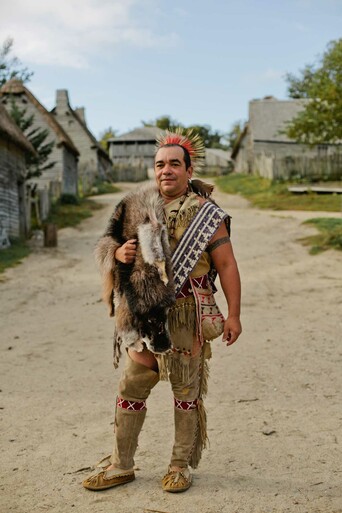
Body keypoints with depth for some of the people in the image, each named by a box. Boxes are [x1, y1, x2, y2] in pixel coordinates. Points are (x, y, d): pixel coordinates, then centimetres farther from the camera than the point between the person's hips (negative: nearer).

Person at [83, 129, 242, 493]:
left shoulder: (205, 213, -4)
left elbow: (226, 265, -6)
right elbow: (111, 247, 12)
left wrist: (233, 315, -11)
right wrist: (120, 253, -13)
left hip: (188, 318, -4)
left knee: (186, 391, 8)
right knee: (131, 388, 9)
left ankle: (181, 465, 25)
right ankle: (121, 464, 24)